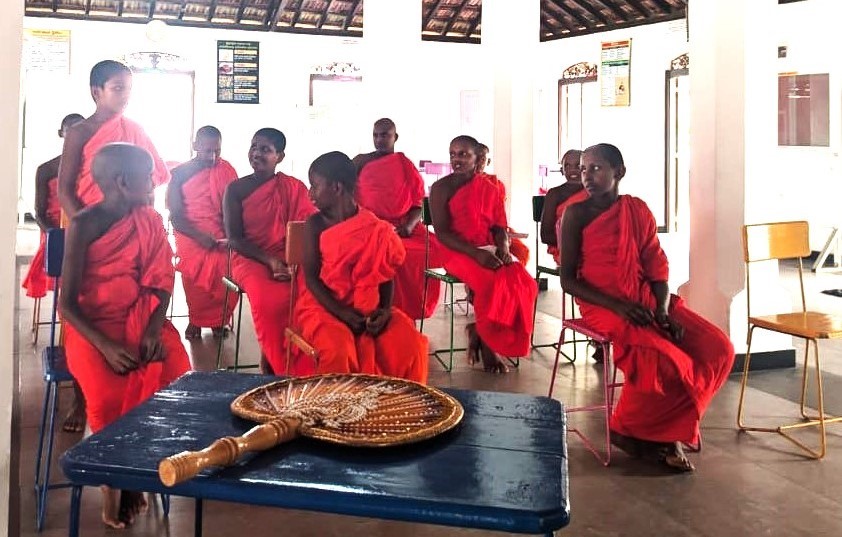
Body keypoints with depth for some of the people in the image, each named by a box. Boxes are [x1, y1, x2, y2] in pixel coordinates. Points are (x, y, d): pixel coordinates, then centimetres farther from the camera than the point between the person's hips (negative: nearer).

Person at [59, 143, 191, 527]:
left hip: (140, 320, 4)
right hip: (92, 326, -4)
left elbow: (160, 284, 5)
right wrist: (106, 345, -24)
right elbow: (67, 303, -10)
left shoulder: (150, 221, 3)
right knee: (109, 393, -30)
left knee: (174, 376, -24)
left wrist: (154, 328, -15)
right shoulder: (84, 225, -10)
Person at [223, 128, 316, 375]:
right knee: (271, 300, -33)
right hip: (251, 259, -1)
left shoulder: (294, 188, 8)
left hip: (290, 259, 2)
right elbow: (234, 239, -1)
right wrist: (270, 260, -16)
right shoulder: (236, 189, 5)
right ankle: (277, 365, -9)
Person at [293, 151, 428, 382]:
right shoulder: (315, 224, -2)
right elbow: (311, 277, -7)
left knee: (410, 344, -21)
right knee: (339, 350, -33)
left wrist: (385, 309, -18)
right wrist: (341, 312, -21)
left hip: (368, 307, 2)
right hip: (324, 305, -2)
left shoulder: (375, 227, 2)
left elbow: (386, 275, 2)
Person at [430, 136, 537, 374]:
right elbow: (442, 233, -10)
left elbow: (499, 227, 10)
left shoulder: (491, 190, 13)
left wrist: (503, 248, -14)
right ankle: (486, 341, -9)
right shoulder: (441, 188, -1)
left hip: (490, 251, 5)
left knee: (522, 281, -22)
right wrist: (477, 254, -21)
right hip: (458, 252, -5)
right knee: (494, 282, -31)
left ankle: (481, 334, -7)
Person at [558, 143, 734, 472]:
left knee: (718, 349, -11)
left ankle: (667, 430, 1)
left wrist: (663, 311, -10)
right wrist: (618, 306, -18)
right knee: (663, 359, -29)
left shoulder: (638, 210, 9)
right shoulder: (576, 214, -3)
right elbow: (568, 280, -7)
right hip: (603, 306, -5)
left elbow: (657, 268, 8)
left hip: (646, 300, 5)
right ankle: (630, 430, -1)